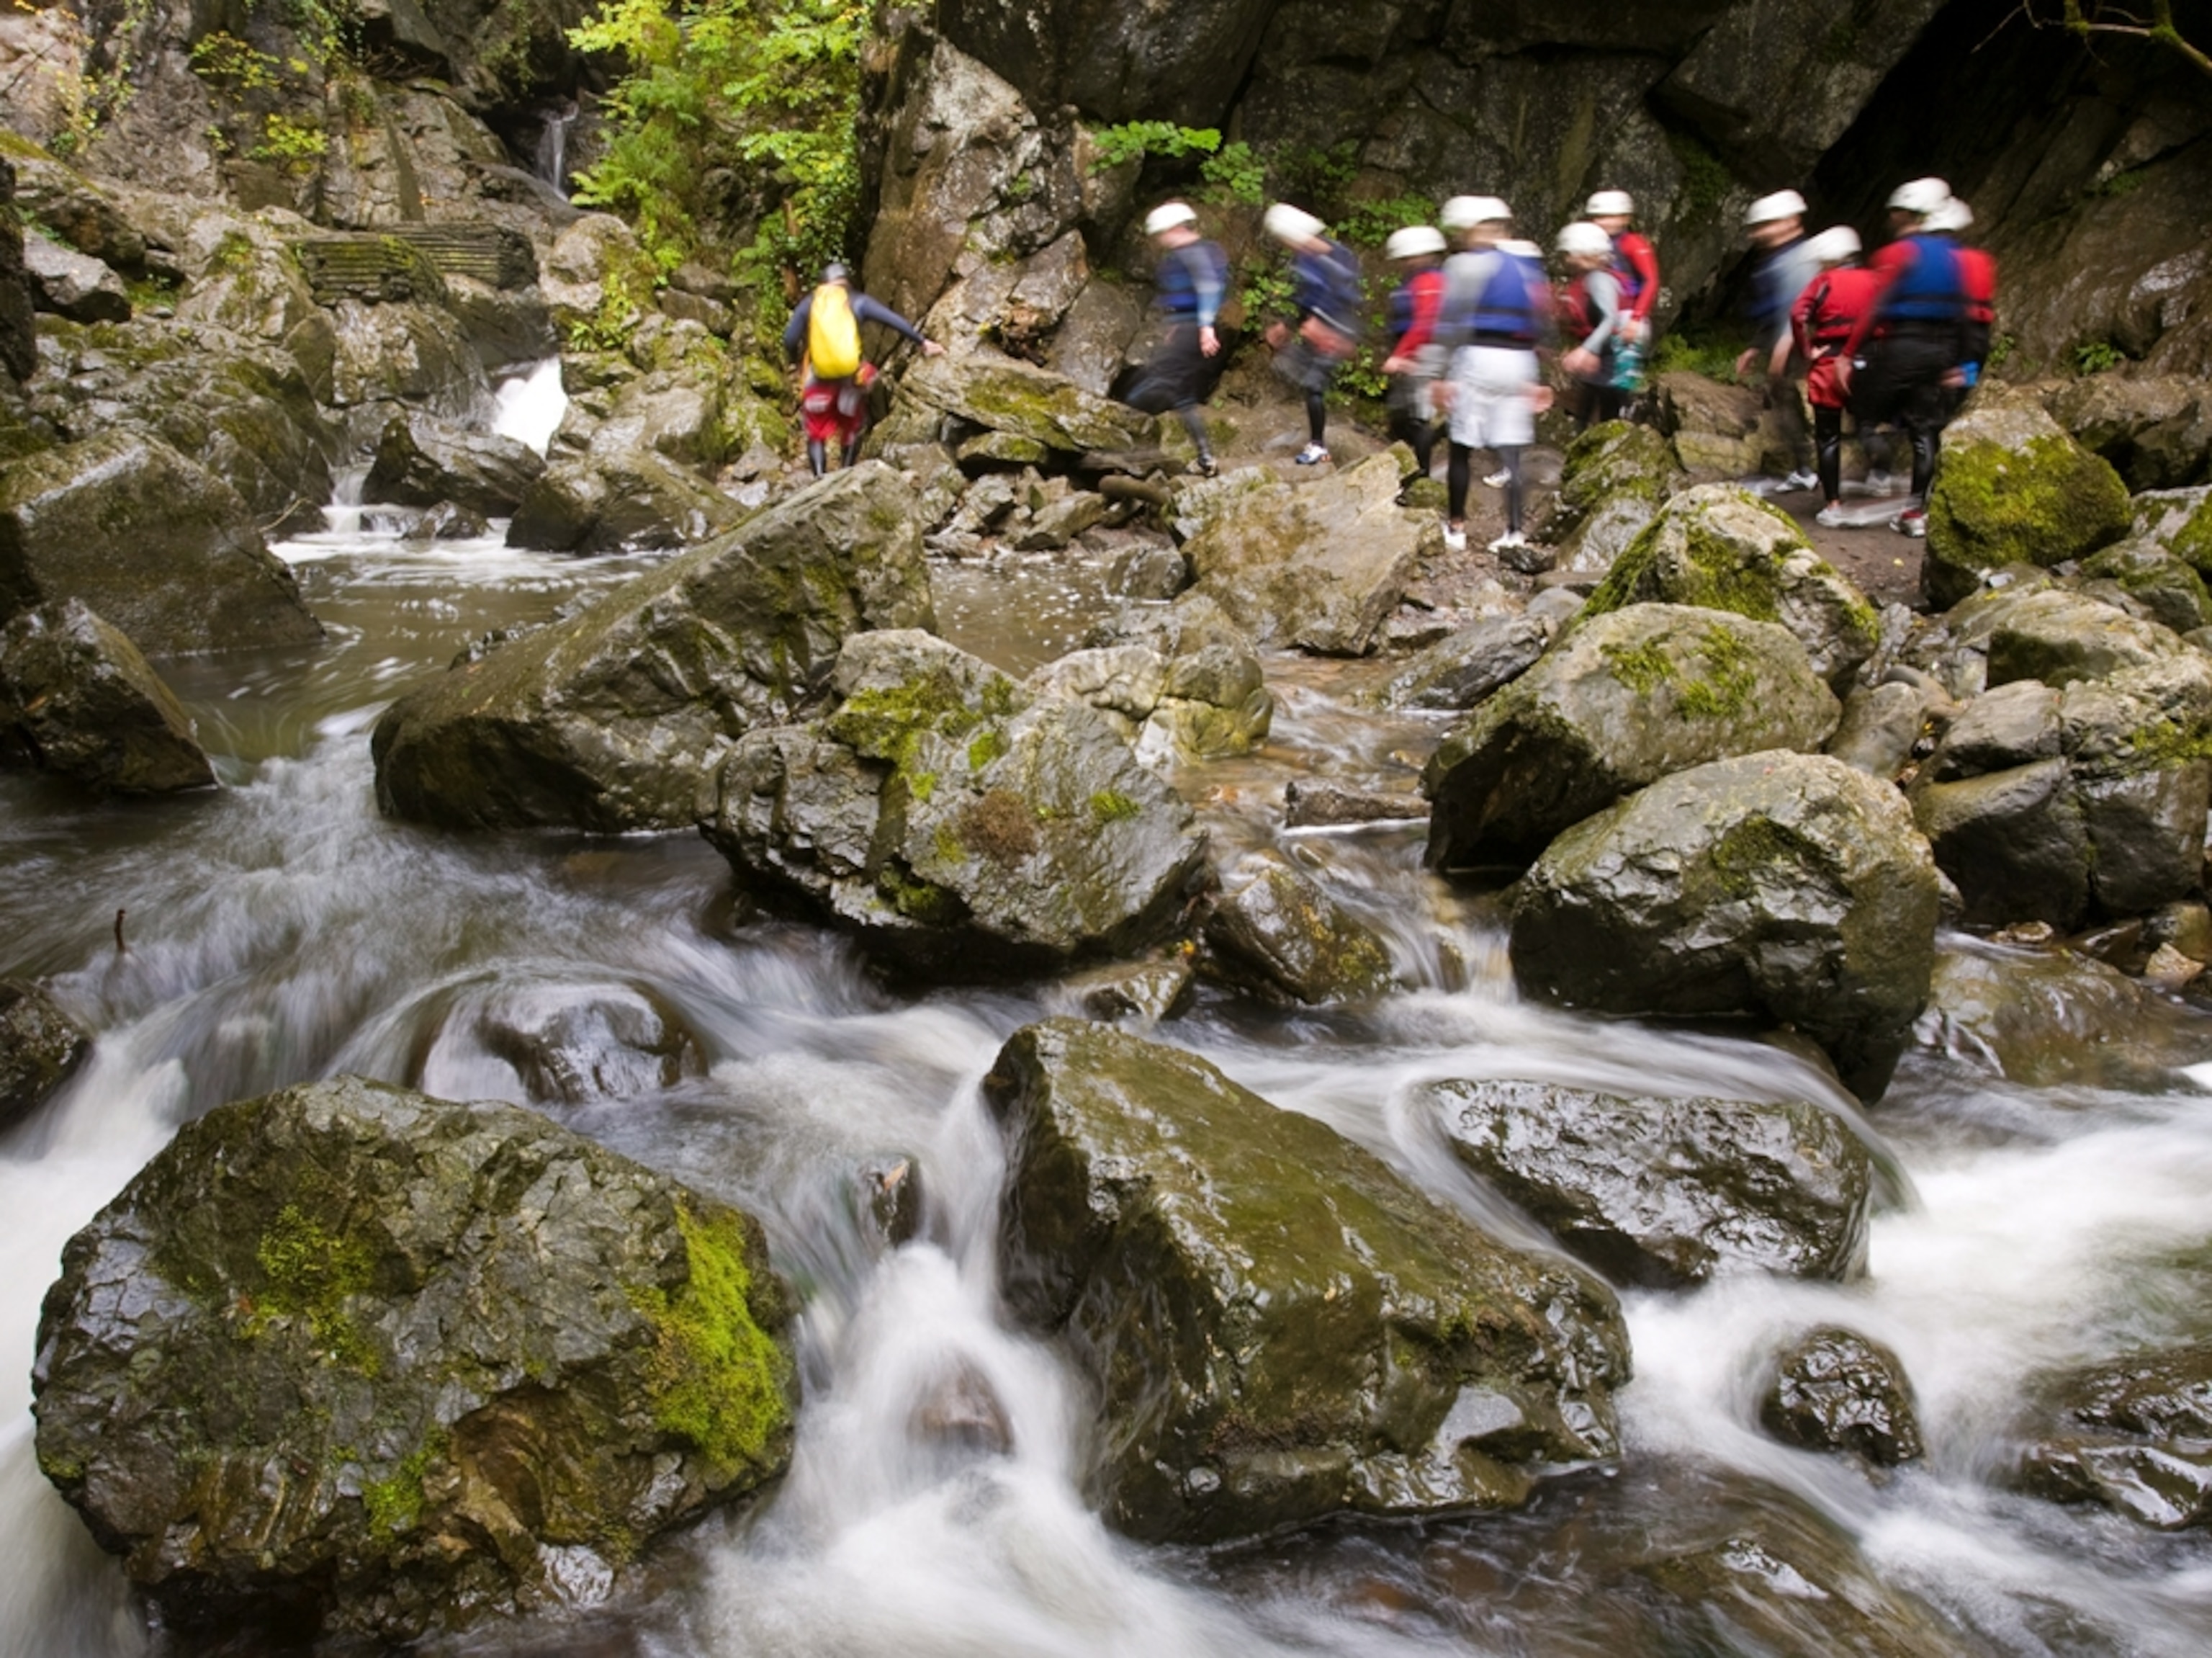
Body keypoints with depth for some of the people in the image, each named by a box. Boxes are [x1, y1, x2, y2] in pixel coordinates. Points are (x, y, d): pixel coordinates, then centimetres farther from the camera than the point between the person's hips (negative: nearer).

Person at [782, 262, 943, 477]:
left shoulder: (808, 304, 6)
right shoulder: (857, 302, 4)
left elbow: (789, 340, -1)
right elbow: (894, 320, 0)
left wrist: (798, 363, 16)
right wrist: (922, 342, 5)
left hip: (818, 379, 0)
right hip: (851, 378, 0)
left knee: (816, 433, 10)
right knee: (852, 429, 20)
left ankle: (819, 476, -9)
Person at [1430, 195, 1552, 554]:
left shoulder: (1465, 264, -5)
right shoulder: (1526, 266, 15)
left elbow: (1451, 324, -10)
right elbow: (1540, 325, 16)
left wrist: (1445, 374, -8)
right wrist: (1533, 380, 20)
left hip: (1478, 358, -6)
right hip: (1519, 362, 6)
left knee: (1461, 448, 5)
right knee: (1510, 452, 4)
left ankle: (1455, 527, 10)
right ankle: (1514, 531, 0)